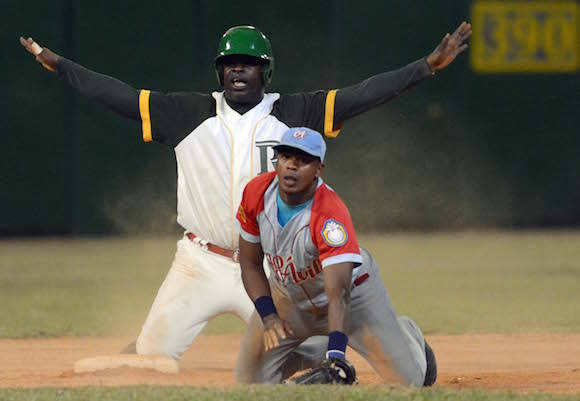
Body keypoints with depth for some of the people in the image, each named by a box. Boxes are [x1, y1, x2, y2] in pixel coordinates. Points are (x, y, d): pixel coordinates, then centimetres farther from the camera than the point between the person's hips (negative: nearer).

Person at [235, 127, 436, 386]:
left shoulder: (331, 215, -39)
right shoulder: (256, 193, -23)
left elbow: (338, 294, -47)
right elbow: (250, 265, -9)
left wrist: (335, 356, -59)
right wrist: (268, 317, -24)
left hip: (354, 289, -4)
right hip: (287, 292, 4)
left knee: (408, 381, -5)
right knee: (249, 381, -2)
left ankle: (409, 337, 33)